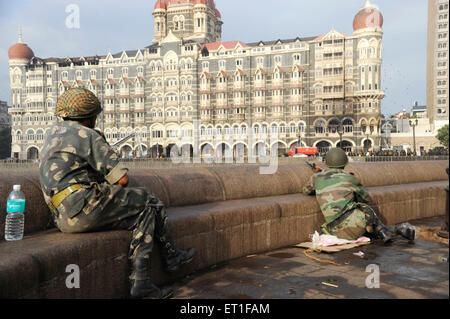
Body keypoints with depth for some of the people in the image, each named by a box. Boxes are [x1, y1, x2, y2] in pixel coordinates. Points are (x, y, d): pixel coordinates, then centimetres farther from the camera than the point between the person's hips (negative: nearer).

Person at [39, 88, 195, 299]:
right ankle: (171, 256, 22)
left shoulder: (54, 132, 20)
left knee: (141, 217, 14)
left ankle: (141, 282, 9)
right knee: (149, 202, 6)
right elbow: (122, 179, -11)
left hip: (64, 219, 9)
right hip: (85, 208, -9)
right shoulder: (88, 136, -8)